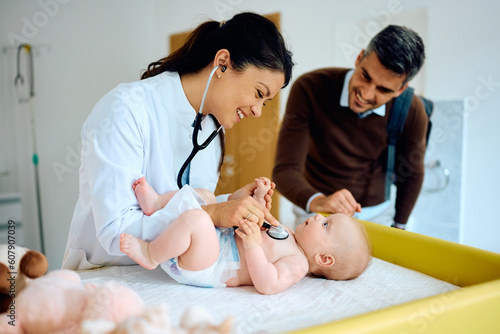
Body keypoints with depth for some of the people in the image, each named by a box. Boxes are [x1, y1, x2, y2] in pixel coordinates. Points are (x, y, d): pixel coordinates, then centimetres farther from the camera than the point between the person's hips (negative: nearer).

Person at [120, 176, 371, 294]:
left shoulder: (297, 264, -12)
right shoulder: (286, 234, 16)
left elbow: (267, 284, -28)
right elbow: (260, 223, 31)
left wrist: (253, 245, -31)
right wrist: (258, 197, 19)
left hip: (202, 270, -10)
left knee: (195, 218, -36)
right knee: (200, 196, 19)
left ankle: (149, 255, -16)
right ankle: (154, 203, 7)